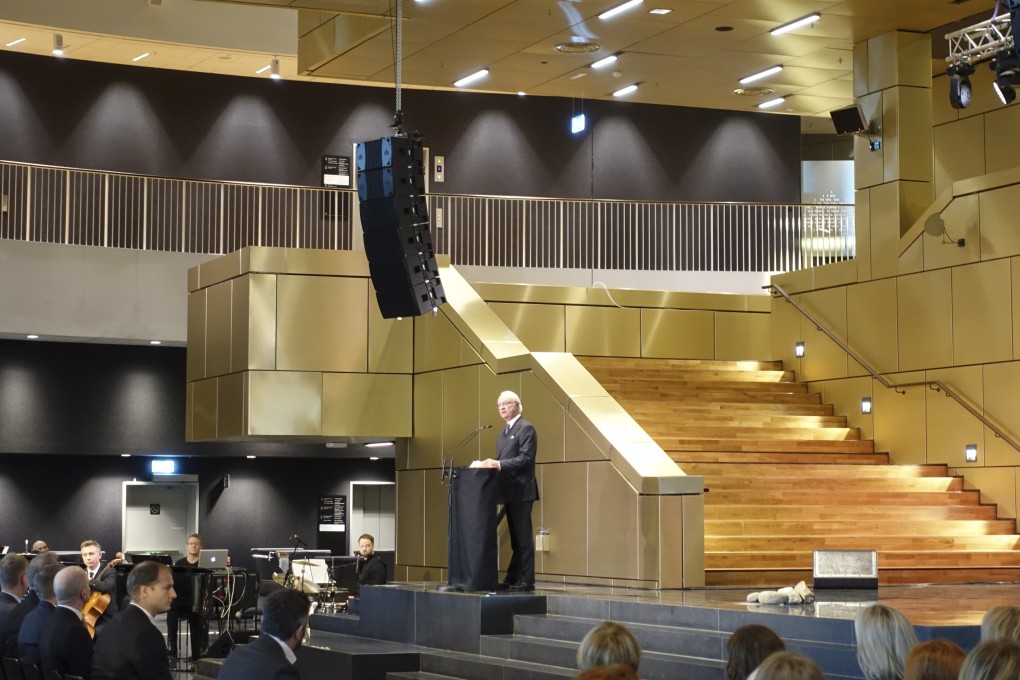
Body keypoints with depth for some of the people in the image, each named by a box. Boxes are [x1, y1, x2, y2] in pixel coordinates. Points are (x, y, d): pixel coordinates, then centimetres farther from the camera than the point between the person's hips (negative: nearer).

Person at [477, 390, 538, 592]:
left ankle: (526, 581, -5)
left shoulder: (526, 429, -8)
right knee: (515, 538, 11)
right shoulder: (504, 432, 20)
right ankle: (513, 579, 14)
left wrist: (499, 464, -24)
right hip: (509, 492, 9)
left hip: (521, 491, -9)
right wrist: (491, 463, 0)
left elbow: (525, 458, -18)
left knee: (523, 538, -7)